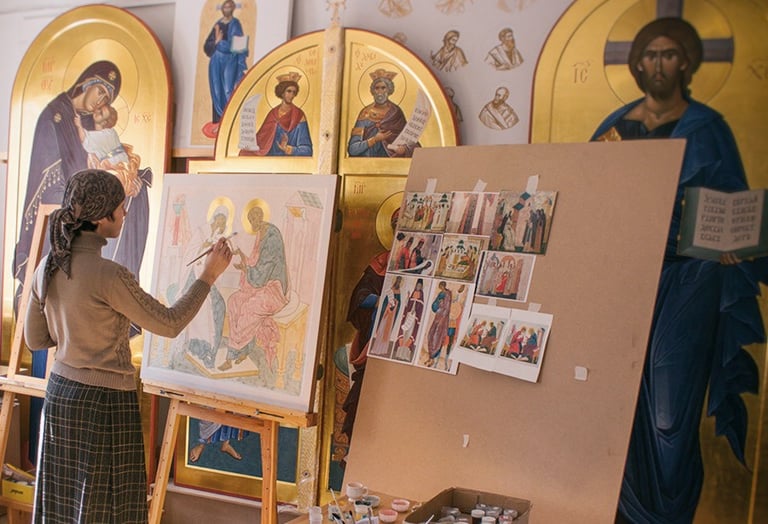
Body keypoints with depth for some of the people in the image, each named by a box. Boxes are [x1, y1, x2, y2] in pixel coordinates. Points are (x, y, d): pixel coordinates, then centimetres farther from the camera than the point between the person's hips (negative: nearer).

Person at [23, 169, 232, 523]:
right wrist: (209, 276, -7)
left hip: (60, 392, 7)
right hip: (104, 401, -7)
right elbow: (169, 324, -14)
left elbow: (34, 338, 9)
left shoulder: (47, 267, -1)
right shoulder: (109, 276, -23)